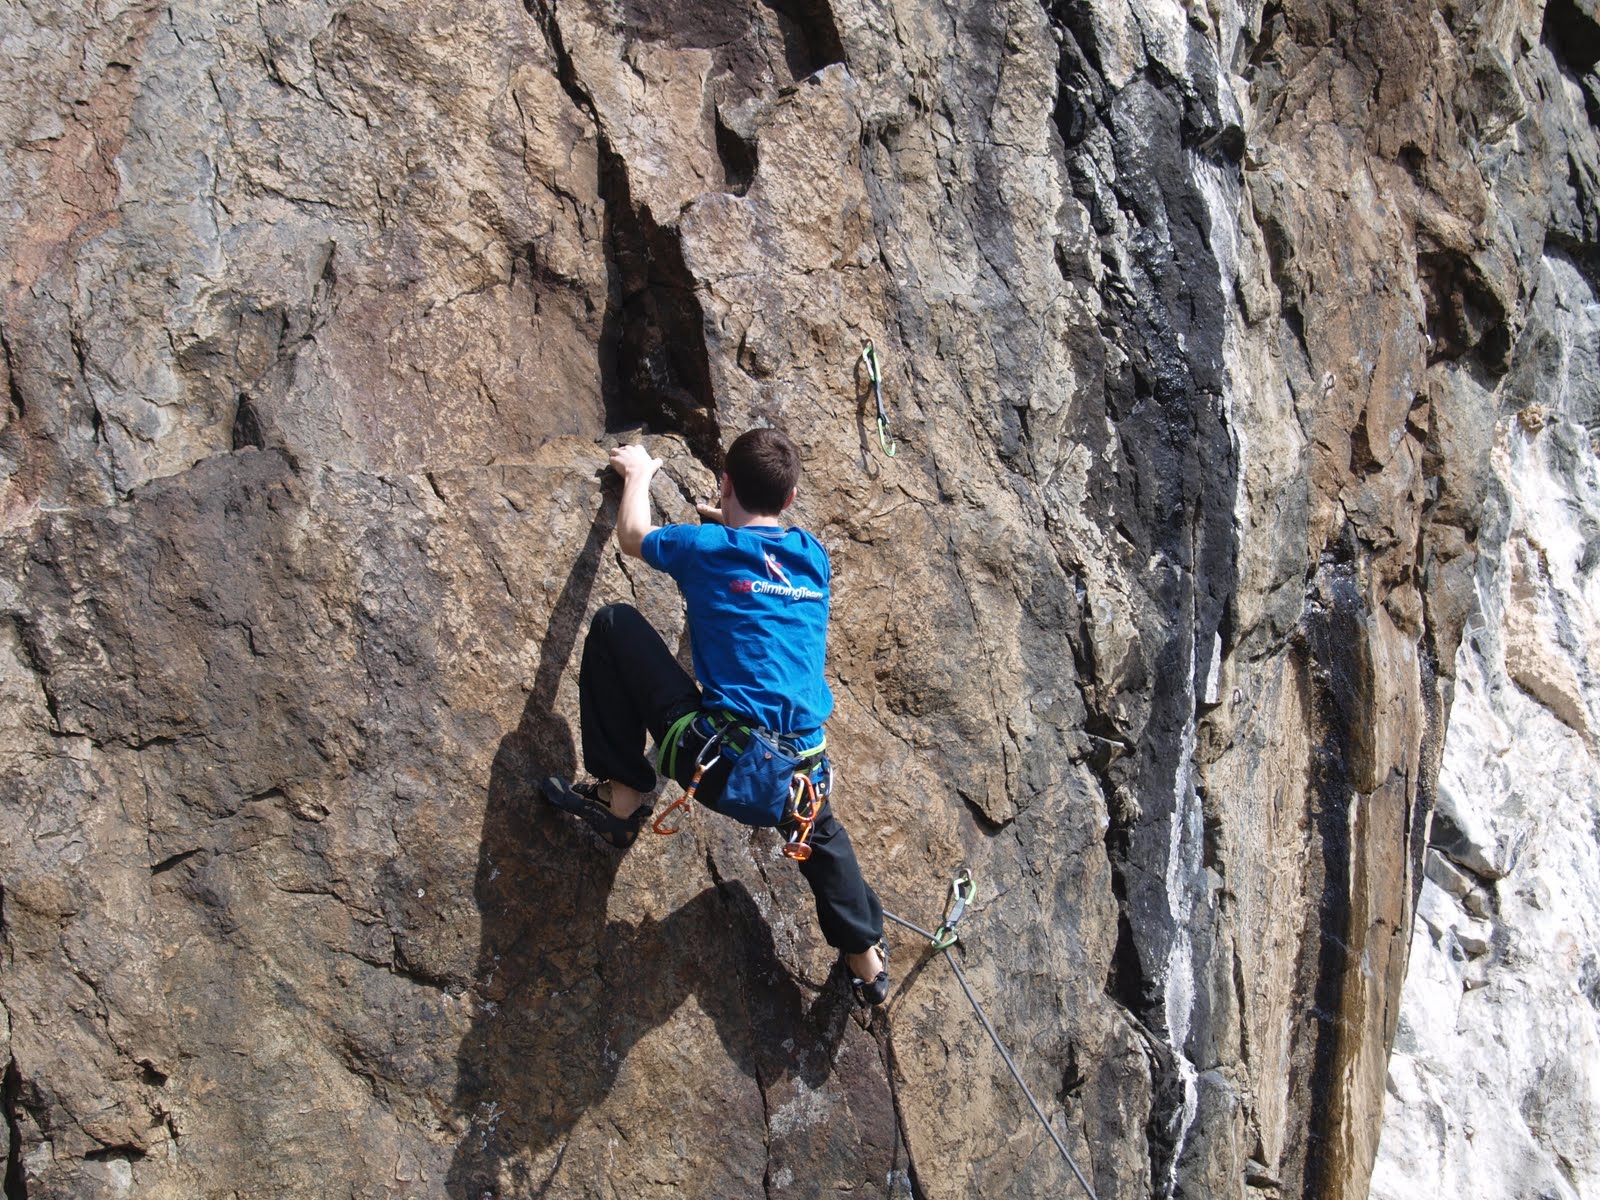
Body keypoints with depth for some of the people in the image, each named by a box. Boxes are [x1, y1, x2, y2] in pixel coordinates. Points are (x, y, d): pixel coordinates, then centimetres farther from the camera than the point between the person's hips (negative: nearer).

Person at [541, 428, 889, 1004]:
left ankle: (622, 797, 6)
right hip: (797, 774, 5)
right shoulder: (812, 556, 11)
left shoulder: (706, 545, -1)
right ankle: (867, 955, 49)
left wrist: (638, 474, 38)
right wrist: (729, 521, 52)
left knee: (615, 623, 5)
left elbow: (633, 536, 21)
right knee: (819, 829, 40)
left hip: (719, 762, -5)